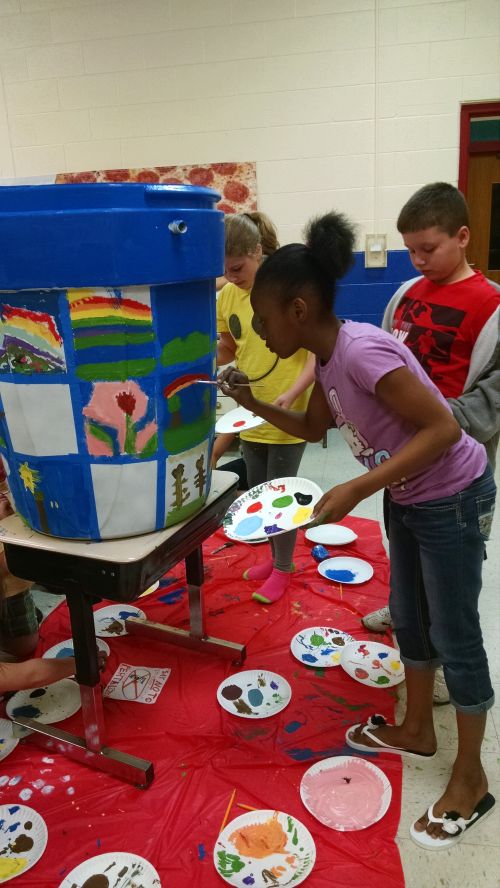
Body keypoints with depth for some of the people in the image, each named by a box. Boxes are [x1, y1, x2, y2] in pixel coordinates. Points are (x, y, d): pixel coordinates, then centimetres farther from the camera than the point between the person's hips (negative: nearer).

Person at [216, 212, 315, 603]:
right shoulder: (227, 295, 1)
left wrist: (291, 395, -27)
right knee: (257, 493, 16)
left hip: (288, 414, -6)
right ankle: (277, 556, 38)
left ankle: (283, 568, 26)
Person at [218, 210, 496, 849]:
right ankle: (417, 730, 41)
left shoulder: (361, 351, -30)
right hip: (407, 498, 9)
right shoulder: (327, 358, -2)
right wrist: (252, 403, 1)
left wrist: (357, 490, -31)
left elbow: (443, 428, -29)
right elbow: (313, 428, 13)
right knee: (408, 619, 20)